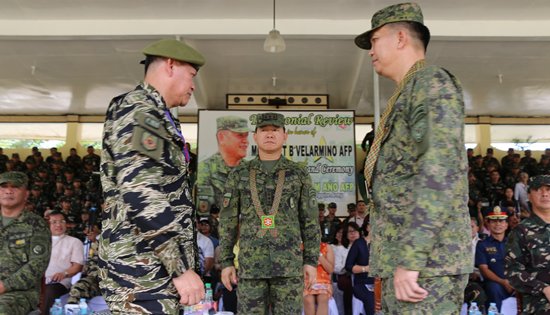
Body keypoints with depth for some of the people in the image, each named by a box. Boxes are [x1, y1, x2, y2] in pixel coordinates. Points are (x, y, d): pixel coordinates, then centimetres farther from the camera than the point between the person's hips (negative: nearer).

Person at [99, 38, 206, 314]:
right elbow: (142, 197, -24)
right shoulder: (140, 112, -14)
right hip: (143, 271, -10)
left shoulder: (151, 114, 18)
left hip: (152, 269, 10)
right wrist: (182, 267, -21)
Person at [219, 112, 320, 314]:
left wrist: (311, 261, -2)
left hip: (289, 263, 0)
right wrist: (226, 262, 0)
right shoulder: (239, 174, 5)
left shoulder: (299, 174, 4)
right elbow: (228, 221, 5)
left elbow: (310, 221, 4)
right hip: (252, 263, 1)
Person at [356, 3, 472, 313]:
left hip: (427, 260, -9)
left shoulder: (433, 83, -6)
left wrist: (410, 259, -23)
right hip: (403, 258, 9)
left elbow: (441, 172, -20)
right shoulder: (409, 97, 23)